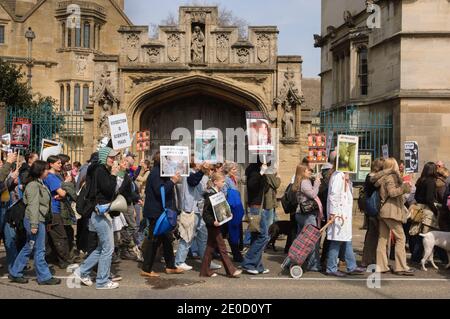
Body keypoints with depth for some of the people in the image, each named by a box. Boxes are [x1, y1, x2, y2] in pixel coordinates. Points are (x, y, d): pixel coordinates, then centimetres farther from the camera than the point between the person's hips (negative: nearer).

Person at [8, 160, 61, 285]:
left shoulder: (40, 184, 15)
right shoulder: (33, 185, -15)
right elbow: (33, 206, -20)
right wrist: (34, 225, -24)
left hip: (40, 220, 10)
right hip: (35, 220, -10)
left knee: (28, 248, 15)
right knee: (39, 249, -2)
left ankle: (15, 273, 24)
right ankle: (44, 277, 6)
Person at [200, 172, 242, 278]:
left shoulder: (218, 193, 12)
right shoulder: (210, 194, -17)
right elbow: (205, 212, -20)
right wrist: (212, 221, -27)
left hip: (216, 224, 10)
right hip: (213, 225, -10)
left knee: (211, 247, 12)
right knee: (222, 248, -3)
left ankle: (205, 271, 17)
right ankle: (231, 271, 3)